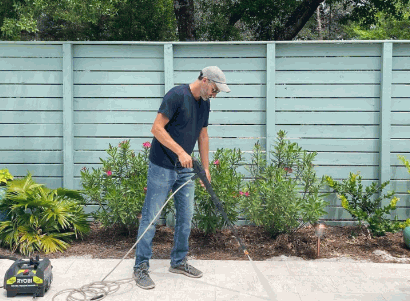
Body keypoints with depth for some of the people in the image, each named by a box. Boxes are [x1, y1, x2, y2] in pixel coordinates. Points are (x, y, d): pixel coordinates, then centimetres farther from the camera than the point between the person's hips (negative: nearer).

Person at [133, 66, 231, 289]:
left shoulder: (204, 103, 9)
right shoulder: (176, 95, -16)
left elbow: (203, 136, 17)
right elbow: (157, 128, -20)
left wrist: (206, 168, 15)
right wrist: (180, 151, -24)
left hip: (185, 169, 8)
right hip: (162, 167, -8)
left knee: (185, 216, 11)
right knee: (150, 216, -2)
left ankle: (179, 262, 26)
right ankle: (141, 267, 7)